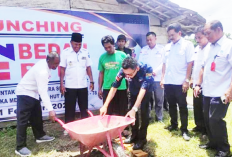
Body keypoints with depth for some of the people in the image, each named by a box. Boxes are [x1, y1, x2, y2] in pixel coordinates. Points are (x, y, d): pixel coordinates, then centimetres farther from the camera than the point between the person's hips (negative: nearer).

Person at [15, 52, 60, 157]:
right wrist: (50, 110, -39)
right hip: (25, 93, -10)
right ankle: (20, 147, -1)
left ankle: (40, 136, 31)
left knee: (37, 116, 17)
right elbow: (43, 92, -36)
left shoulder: (44, 63, -3)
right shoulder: (42, 71, -32)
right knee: (23, 120, -7)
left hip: (33, 93, 10)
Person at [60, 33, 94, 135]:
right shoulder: (65, 52, -4)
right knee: (69, 108, 7)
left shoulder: (85, 52, 3)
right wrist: (61, 84, -8)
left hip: (83, 85, 3)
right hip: (70, 86, -2)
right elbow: (62, 69, -4)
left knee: (84, 107, 12)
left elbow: (88, 68, 7)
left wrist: (91, 81, 2)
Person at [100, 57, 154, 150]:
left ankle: (142, 138, 5)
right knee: (132, 112, 3)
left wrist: (134, 109, -50)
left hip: (146, 90, -3)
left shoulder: (147, 69, -41)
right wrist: (105, 106, -31)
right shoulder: (123, 71, -32)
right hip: (134, 90, 3)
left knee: (144, 112, -10)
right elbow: (114, 87, -28)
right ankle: (134, 135, 21)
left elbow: (143, 90, -45)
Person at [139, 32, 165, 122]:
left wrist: (156, 71, -15)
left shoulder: (161, 49, 6)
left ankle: (159, 118, 18)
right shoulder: (143, 49, 13)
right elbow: (140, 62, 6)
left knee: (159, 99, 4)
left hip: (158, 78, -2)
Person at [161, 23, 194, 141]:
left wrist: (186, 80, -13)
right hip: (168, 82, 5)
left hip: (180, 82, -5)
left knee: (182, 106, 3)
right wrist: (163, 78, 8)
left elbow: (190, 63, -8)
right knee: (171, 105, 15)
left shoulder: (187, 45, -4)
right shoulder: (168, 47, 12)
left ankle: (184, 130, 13)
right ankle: (173, 125, 31)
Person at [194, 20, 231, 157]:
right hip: (207, 91, 7)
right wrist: (198, 84, 15)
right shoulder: (209, 47, 13)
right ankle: (213, 142, 33)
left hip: (220, 93, -7)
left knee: (215, 120, -3)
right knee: (208, 119, 15)